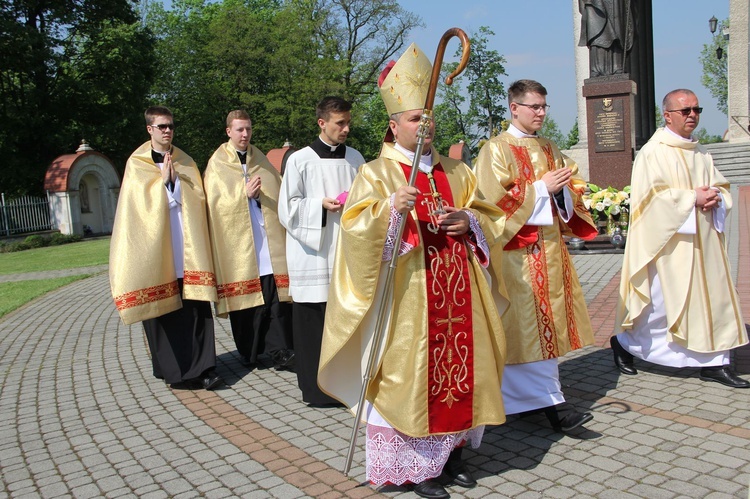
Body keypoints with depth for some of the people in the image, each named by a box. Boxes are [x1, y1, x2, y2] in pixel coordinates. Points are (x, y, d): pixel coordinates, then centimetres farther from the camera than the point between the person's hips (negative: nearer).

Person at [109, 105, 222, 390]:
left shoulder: (185, 162, 15)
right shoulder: (136, 163, 6)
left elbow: (197, 196, 7)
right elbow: (142, 201, -5)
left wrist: (174, 178, -5)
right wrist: (163, 179, -5)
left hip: (186, 243, 2)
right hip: (156, 244, -2)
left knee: (195, 306, -4)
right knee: (162, 308, -1)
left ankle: (202, 368, -2)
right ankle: (173, 370, 9)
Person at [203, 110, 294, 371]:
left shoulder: (262, 161, 17)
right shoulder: (217, 165, 6)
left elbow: (280, 193, 15)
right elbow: (216, 201, -4)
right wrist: (244, 193, -15)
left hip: (268, 240, 3)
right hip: (238, 241, -3)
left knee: (277, 296, -5)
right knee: (244, 297, 1)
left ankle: (279, 351, -3)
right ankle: (250, 352, 14)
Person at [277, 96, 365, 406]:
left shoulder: (355, 158, 9)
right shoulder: (300, 160, -1)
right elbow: (287, 208, -1)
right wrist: (321, 204, -14)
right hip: (313, 254, -3)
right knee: (314, 322, 0)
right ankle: (317, 388, 13)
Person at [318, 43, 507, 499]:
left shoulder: (456, 171, 14)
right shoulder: (376, 174, -2)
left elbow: (491, 217, 16)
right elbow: (355, 229, -14)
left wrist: (468, 221, -5)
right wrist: (391, 208, -31)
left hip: (457, 295, 5)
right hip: (407, 297, -5)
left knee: (459, 367, 10)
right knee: (410, 374, 0)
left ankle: (452, 451, 28)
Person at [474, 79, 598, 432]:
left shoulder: (549, 150, 17)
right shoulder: (496, 149, -4)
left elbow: (571, 189, 21)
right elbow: (496, 198, -13)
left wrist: (565, 187, -3)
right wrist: (542, 188, -14)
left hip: (550, 247, 8)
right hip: (517, 250, -7)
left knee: (548, 320, 8)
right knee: (529, 323, -8)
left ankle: (523, 395, 19)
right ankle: (550, 402, -5)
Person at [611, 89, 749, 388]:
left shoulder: (701, 154, 15)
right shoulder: (653, 152, -8)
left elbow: (721, 186, 15)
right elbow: (652, 195, -17)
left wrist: (716, 196, -7)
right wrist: (693, 198, -18)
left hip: (702, 241, 8)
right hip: (670, 242, -7)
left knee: (713, 296, 5)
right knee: (663, 301, -2)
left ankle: (714, 363, 13)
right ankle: (623, 341, 19)